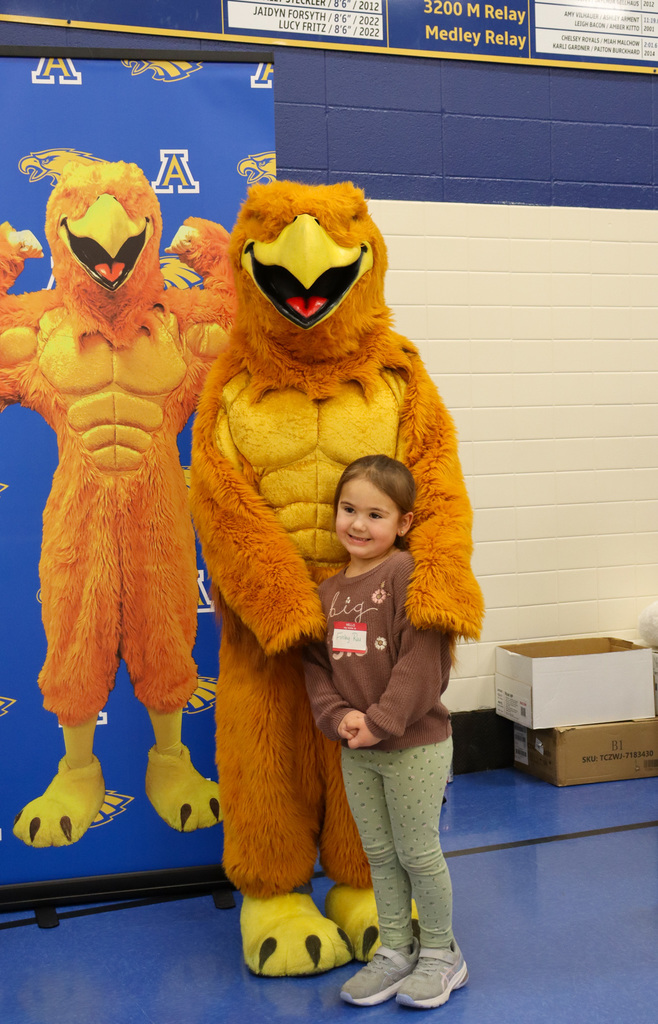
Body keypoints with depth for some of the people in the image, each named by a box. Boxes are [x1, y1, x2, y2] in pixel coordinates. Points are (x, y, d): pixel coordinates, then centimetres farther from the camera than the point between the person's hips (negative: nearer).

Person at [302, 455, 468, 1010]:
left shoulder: (408, 573, -15)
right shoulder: (329, 589, 7)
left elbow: (422, 659, -21)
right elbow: (315, 663, 7)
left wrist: (380, 721, -22)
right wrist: (337, 716, -10)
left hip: (414, 744, -6)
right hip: (355, 750, 6)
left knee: (418, 853, 7)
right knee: (379, 853, 16)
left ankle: (441, 953, 26)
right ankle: (397, 949, 32)